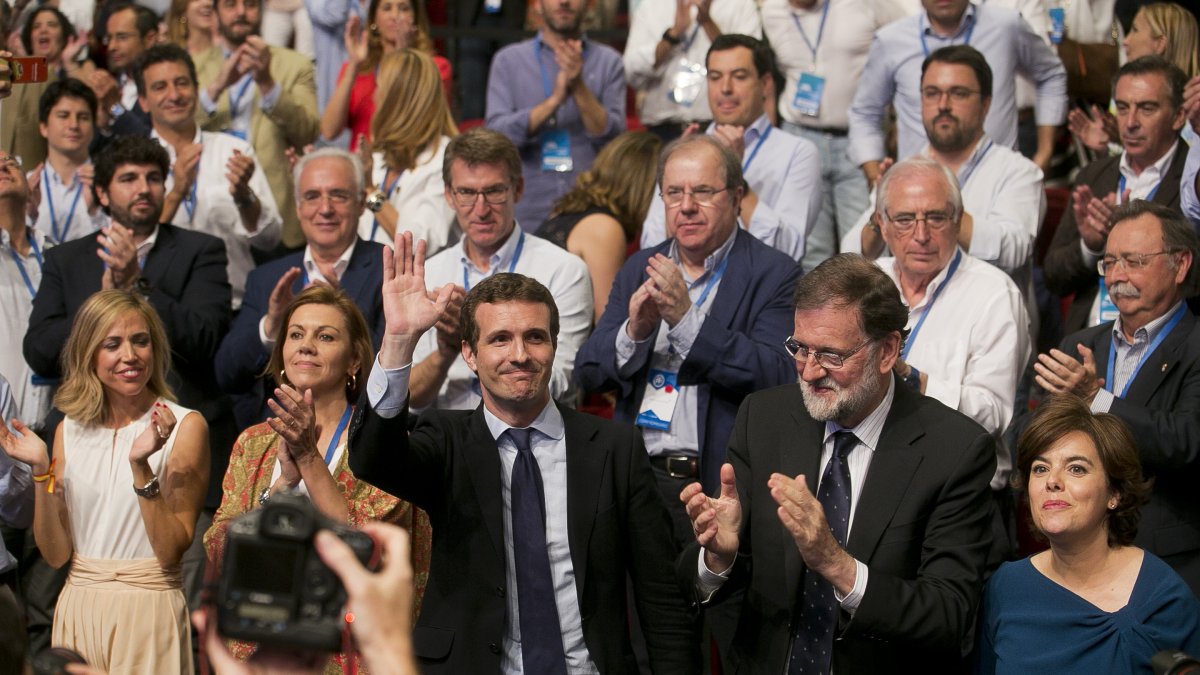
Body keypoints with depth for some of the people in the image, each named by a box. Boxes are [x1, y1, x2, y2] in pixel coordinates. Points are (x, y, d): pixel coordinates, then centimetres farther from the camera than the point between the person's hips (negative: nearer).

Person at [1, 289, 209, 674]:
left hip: (148, 611, -4)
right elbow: (56, 554, 2)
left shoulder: (184, 425, -7)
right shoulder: (71, 429, 6)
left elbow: (171, 551, -14)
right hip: (78, 610, 4)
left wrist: (141, 465, -24)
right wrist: (41, 471, -9)